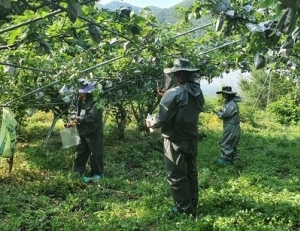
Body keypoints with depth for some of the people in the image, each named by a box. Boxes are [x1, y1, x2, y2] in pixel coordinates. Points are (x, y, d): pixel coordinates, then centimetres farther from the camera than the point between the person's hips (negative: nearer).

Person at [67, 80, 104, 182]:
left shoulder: (95, 100, -22)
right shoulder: (78, 98, -4)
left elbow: (91, 116, -26)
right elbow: (74, 109, 4)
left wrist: (77, 120, -27)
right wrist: (72, 119, -16)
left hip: (93, 131, -6)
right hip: (81, 129, 6)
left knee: (95, 153, 3)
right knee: (80, 151, 16)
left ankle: (97, 174, 17)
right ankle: (77, 172, 30)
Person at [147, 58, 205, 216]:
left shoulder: (173, 94, -21)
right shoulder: (198, 93, 2)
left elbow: (161, 119, -21)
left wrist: (150, 123, 2)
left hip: (176, 141, -7)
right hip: (192, 139, 8)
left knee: (176, 176, 5)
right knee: (191, 173, 17)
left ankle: (184, 210, 13)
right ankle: (193, 207, 28)